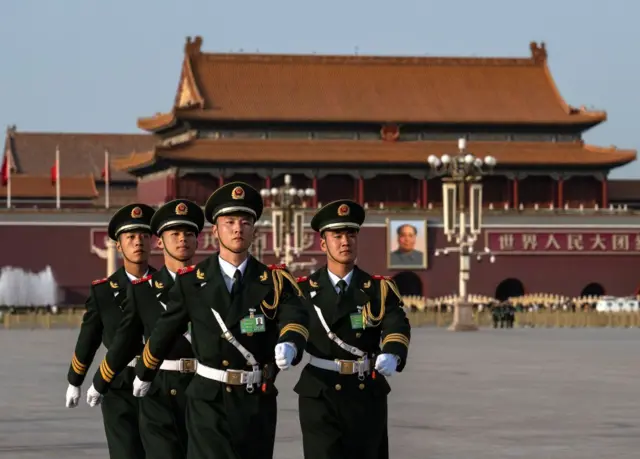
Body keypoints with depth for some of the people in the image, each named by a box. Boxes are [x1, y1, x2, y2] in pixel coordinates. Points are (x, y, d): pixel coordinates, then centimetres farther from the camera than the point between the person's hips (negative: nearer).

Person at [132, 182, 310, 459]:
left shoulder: (274, 281, 1)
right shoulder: (191, 282, 1)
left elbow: (295, 317, -17)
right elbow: (163, 332, 12)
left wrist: (289, 344, -40)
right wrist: (144, 374, 24)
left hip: (258, 403, 2)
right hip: (208, 400, -2)